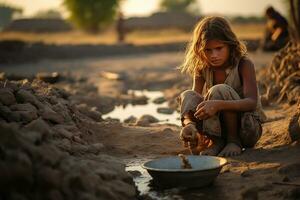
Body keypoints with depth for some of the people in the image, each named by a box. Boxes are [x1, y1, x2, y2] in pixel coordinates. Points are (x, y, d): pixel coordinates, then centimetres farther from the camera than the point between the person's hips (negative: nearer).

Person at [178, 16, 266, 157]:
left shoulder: (244, 64, -16)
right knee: (187, 96, -19)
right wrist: (189, 124, -37)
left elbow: (252, 103, -30)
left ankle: (234, 141, -15)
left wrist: (218, 105, -48)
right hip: (219, 128, 4)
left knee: (219, 90, -30)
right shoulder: (202, 69, -4)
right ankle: (216, 141, -18)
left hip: (249, 128, -4)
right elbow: (195, 105, -13)